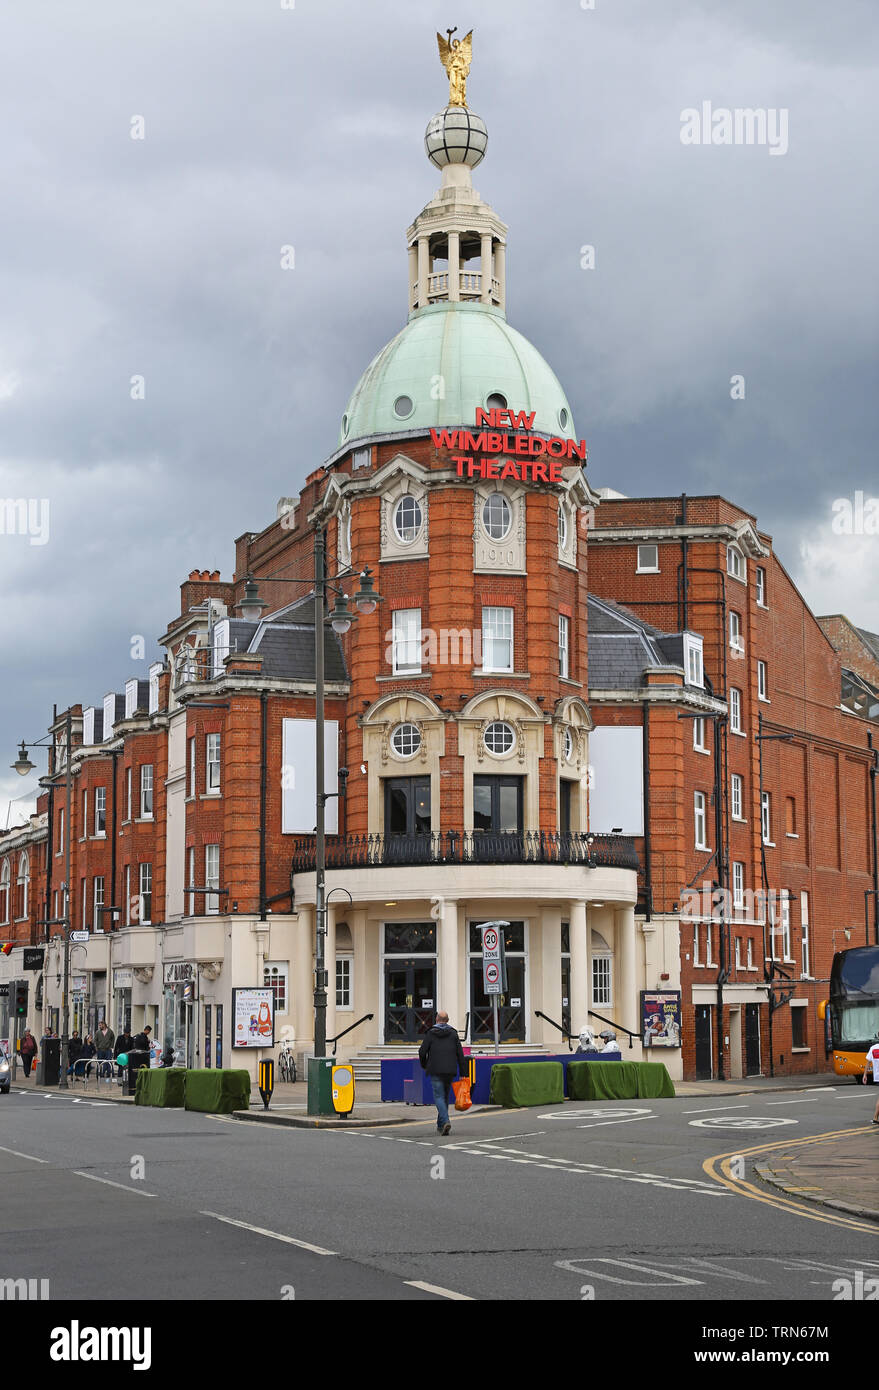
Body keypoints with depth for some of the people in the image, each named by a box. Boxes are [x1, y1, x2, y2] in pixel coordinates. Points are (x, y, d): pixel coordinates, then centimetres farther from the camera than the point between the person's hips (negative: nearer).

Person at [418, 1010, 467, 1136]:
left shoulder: (431, 1034, -1)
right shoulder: (453, 1034, 6)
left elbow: (422, 1051, -2)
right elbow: (460, 1054, 2)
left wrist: (424, 1065, 18)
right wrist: (463, 1073, 4)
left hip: (435, 1070, -3)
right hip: (450, 1071, 3)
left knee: (439, 1096, -4)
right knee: (445, 1096, 15)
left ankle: (445, 1122, -25)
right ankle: (440, 1126, 21)